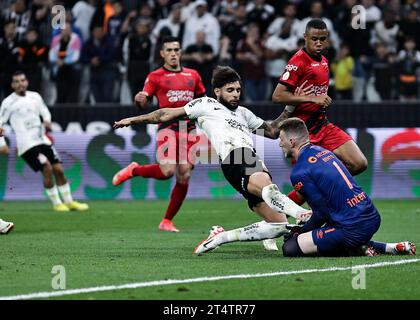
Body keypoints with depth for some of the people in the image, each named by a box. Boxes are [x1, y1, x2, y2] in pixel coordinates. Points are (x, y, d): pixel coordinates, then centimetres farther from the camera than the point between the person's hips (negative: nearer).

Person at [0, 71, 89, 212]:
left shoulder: (35, 97, 11)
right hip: (27, 144, -6)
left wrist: (47, 121, 1)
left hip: (42, 140, 6)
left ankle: (69, 202, 18)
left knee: (58, 170, 4)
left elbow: (45, 111, 23)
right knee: (47, 168, -18)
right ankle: (56, 203, -3)